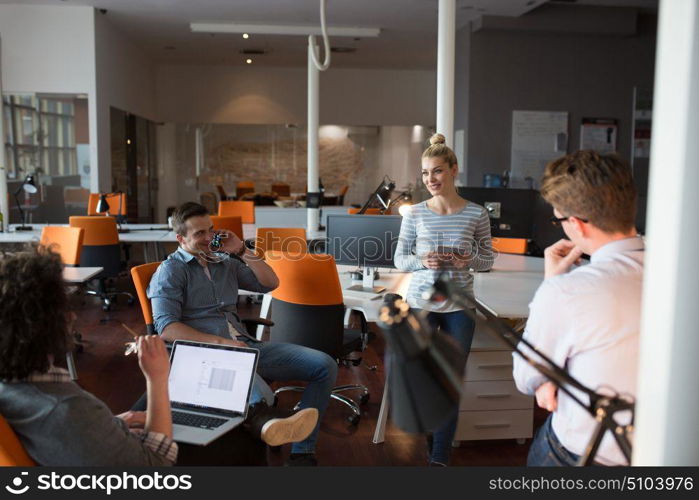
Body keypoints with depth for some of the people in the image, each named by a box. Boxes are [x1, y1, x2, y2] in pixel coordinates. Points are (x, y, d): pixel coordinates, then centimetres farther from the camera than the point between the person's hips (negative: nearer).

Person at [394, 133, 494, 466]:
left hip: (459, 306, 0)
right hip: (420, 303, 0)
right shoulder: (415, 214, -3)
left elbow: (488, 259, 6)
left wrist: (470, 260, -16)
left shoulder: (476, 214, -3)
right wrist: (421, 261, -17)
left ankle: (440, 457, 24)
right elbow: (399, 258, 3)